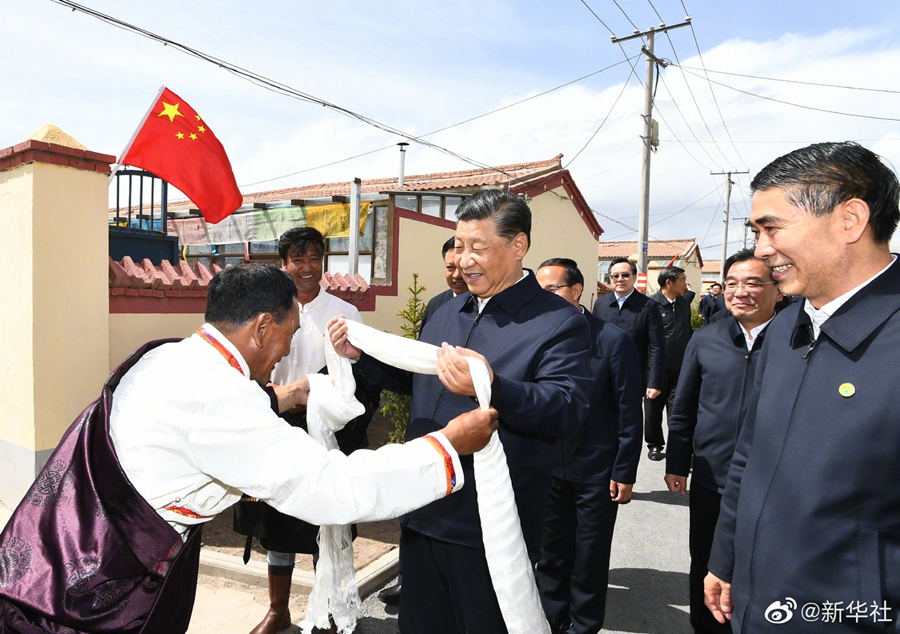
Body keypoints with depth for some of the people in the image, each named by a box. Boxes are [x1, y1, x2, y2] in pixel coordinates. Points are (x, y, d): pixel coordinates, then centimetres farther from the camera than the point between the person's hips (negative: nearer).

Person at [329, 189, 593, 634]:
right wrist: (361, 355, 8)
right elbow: (414, 380, 21)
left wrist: (492, 387, -40)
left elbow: (569, 409, -24)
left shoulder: (559, 323, -12)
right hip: (423, 514, 7)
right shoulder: (446, 313, 11)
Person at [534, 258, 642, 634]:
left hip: (596, 474, -3)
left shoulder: (613, 341, -11)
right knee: (550, 556, 16)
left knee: (590, 560, 13)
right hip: (547, 469, 3)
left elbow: (630, 413, -8)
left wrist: (625, 473, -8)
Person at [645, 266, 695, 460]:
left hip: (680, 368, 4)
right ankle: (655, 445, 27)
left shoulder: (684, 302, 7)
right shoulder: (651, 304, -13)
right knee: (654, 409, 10)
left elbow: (688, 332, 15)